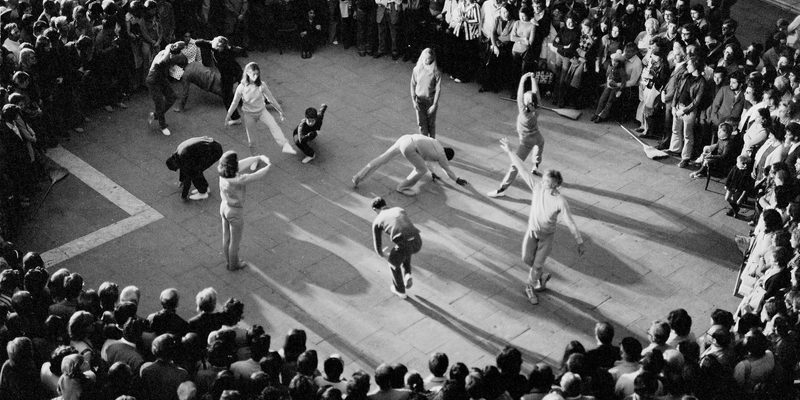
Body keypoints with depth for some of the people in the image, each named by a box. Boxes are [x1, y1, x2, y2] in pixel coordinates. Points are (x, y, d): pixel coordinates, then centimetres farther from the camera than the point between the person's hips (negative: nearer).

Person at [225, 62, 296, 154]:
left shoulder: (261, 85, -15)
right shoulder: (242, 87, -18)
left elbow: (271, 98, -2)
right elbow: (235, 103, -4)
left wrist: (280, 110, 4)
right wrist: (228, 116, 3)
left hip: (262, 110, 0)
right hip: (249, 114, 0)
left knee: (273, 125, -20)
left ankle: (285, 146, -27)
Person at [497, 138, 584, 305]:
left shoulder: (560, 202, -29)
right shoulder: (537, 188, -20)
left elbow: (571, 223, -24)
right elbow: (521, 169, -17)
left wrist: (580, 242, -20)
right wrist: (509, 151, -17)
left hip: (547, 236, -3)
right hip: (532, 230, 3)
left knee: (537, 264, 2)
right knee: (527, 259, 5)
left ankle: (530, 287, 29)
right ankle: (542, 277, 36)